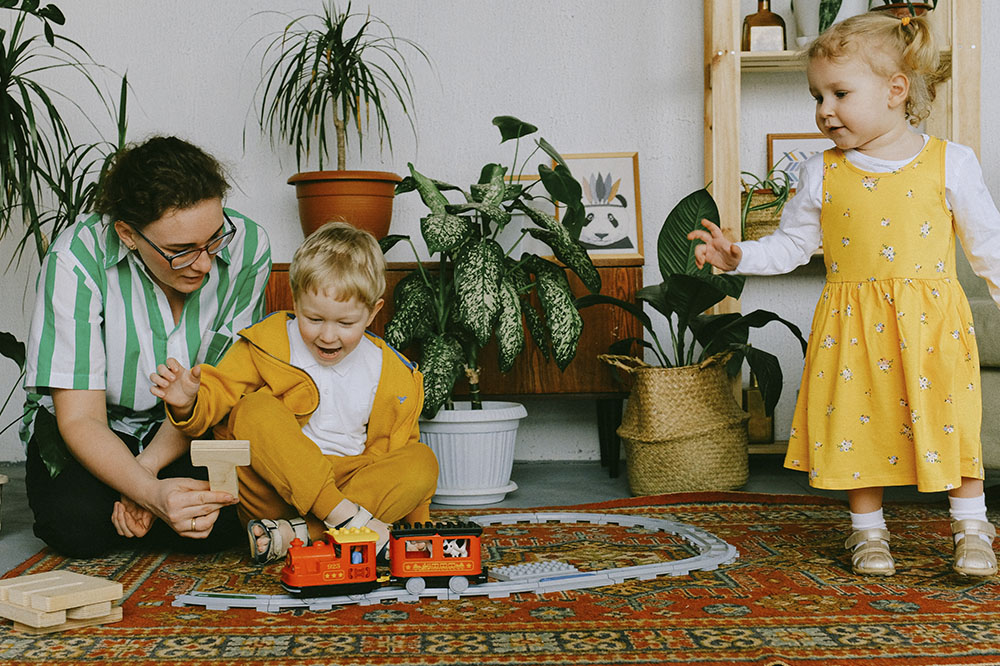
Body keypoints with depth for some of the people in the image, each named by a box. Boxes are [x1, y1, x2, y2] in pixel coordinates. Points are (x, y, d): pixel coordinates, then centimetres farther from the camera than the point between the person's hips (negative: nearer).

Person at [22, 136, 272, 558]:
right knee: (77, 523, -30)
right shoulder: (78, 257, -26)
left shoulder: (247, 248, -21)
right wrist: (151, 492, -43)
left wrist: (149, 466, -26)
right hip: (99, 426, -1)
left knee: (217, 521, -28)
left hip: (188, 429, 1)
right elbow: (80, 418, -25)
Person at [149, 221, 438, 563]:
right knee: (257, 409, -27)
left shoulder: (394, 376, 5)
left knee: (423, 462, -21)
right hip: (273, 493, -2)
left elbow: (398, 452, 13)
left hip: (345, 482, 3)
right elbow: (216, 392, -2)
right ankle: (346, 516, -32)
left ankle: (297, 535, -31)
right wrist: (187, 404, -27)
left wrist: (417, 525, 7)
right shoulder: (266, 346, -2)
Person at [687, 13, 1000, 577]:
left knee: (950, 422, 2)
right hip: (854, 328, 2)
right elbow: (791, 244, 7)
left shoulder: (950, 163, -2)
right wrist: (738, 256, -6)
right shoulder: (823, 175, 2)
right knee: (859, 424, 7)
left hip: (931, 321, -1)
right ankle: (868, 529, 25)